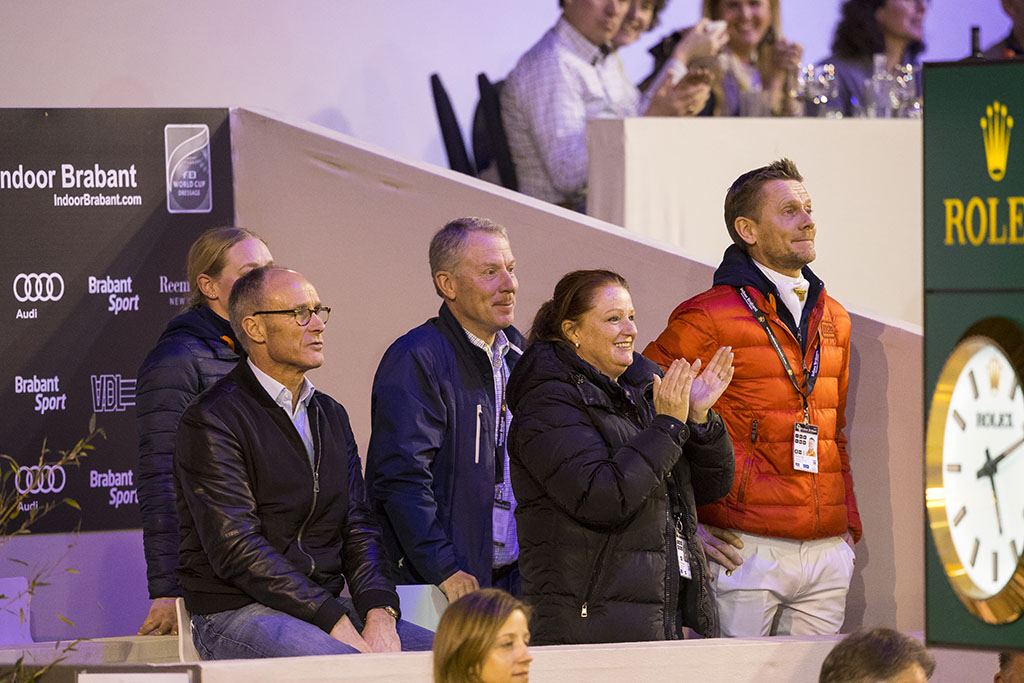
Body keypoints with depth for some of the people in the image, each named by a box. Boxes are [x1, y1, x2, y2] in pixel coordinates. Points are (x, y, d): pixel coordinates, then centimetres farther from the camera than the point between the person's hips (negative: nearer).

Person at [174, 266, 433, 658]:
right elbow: (238, 550, -16)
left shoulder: (331, 415, 18)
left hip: (325, 608, 7)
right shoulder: (212, 419, -8)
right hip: (238, 612, -7)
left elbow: (358, 528, 12)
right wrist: (335, 622, -21)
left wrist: (379, 612, -9)